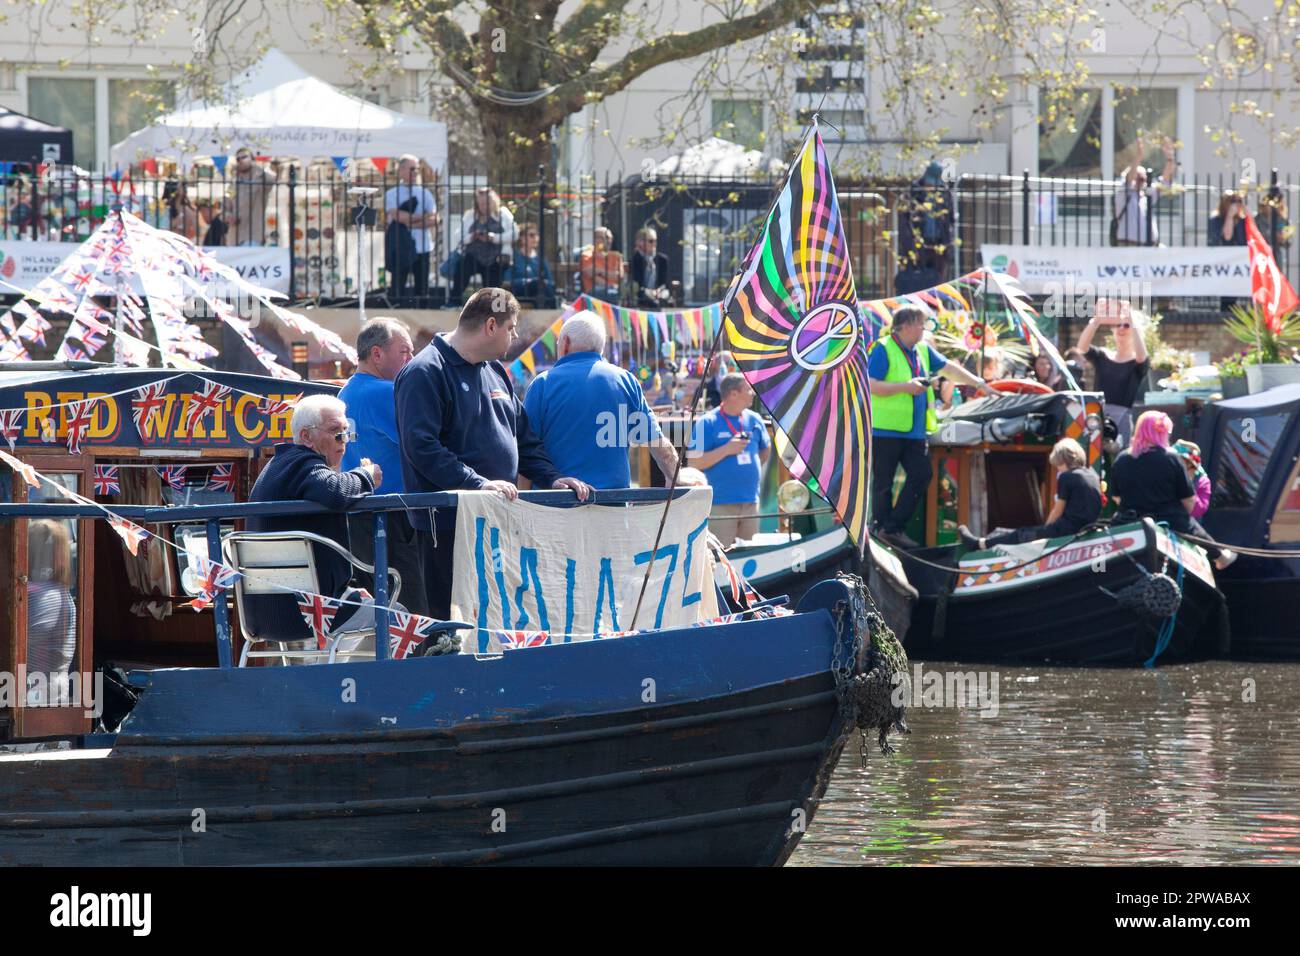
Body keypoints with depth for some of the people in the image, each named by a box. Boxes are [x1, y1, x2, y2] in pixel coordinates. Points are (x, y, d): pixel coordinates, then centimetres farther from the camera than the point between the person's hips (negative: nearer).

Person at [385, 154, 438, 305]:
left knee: (422, 286, 3)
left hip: (421, 246, 2)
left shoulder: (425, 193, 10)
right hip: (400, 246, -2)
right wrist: (422, 217, -6)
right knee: (398, 286, -2)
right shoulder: (392, 194, 3)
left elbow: (434, 219, 0)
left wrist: (412, 223, -11)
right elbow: (397, 215, -13)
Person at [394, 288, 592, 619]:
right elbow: (421, 445, -20)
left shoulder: (495, 372, 18)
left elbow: (524, 439, 24)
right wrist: (478, 483, -25)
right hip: (448, 524, -8)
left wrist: (552, 478, 7)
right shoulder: (425, 373, -9)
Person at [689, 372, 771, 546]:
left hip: (750, 503, 6)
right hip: (721, 505, -6)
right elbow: (694, 462, -10)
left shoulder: (753, 419, 10)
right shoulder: (707, 423, -6)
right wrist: (726, 450, -16)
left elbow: (765, 450, 28)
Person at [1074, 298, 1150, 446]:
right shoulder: (1102, 357, 13)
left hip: (1123, 417, -3)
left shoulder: (1138, 362, 6)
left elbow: (1141, 355, -18)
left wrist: (1131, 319, -21)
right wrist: (1096, 320, -19)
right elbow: (1081, 347, -5)